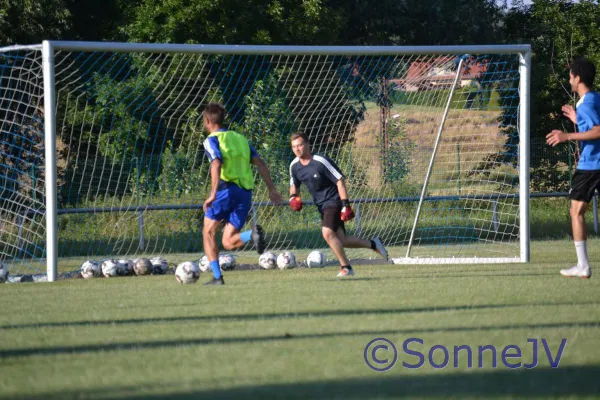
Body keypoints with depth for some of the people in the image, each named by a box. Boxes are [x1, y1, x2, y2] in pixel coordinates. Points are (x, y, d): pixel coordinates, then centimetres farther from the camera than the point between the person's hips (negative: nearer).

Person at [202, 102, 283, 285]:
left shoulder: (211, 140, 1)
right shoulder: (240, 138, 22)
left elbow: (216, 164, -17)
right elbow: (260, 163, 14)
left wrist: (213, 194, -25)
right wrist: (272, 189, 13)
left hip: (226, 189, -6)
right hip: (245, 192, 6)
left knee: (208, 232, 13)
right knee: (228, 242, 8)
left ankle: (217, 277, 2)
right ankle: (252, 234, -24)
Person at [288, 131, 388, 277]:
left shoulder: (321, 162, -19)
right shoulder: (294, 166, 0)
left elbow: (339, 181, -16)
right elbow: (294, 185, 18)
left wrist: (345, 205, -20)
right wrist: (293, 197, -5)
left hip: (333, 201, -7)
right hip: (321, 205, 7)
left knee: (328, 233, -24)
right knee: (340, 240, 6)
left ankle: (345, 267, -11)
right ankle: (373, 244, 26)